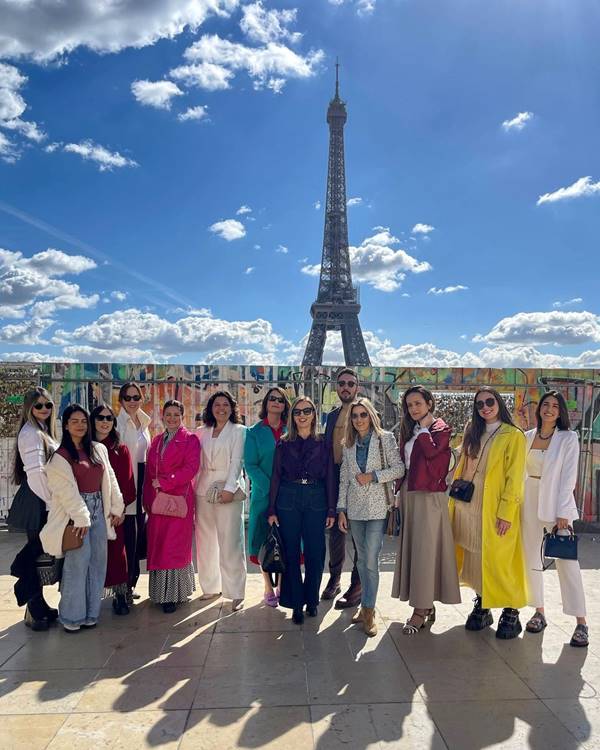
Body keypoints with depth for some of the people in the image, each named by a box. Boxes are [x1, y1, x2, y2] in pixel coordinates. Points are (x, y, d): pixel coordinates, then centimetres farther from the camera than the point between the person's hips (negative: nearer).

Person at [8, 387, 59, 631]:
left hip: (44, 498, 9)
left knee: (38, 552, 16)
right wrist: (51, 501, -18)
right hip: (37, 501, -9)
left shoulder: (44, 431, 14)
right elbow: (36, 471, -21)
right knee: (37, 553, 1)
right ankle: (35, 611, 13)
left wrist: (53, 498, 10)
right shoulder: (30, 433, -15)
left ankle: (37, 605, 28)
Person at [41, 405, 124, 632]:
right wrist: (81, 517, -16)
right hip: (74, 513, -5)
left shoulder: (99, 449, 9)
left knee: (97, 563, 8)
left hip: (99, 512, 5)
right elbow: (66, 490, -12)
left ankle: (90, 613, 20)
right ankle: (72, 616, 11)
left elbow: (110, 480, 11)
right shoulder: (60, 456, -6)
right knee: (77, 564, -5)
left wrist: (116, 507, 7)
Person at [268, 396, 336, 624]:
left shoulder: (322, 444, 5)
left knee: (315, 554, 4)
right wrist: (272, 510, -1)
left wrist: (331, 510, 1)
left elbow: (330, 478, 5)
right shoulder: (283, 444, 5)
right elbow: (275, 477, 4)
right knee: (291, 554, 4)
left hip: (316, 502, 0)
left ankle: (311, 601, 24)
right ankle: (296, 604, 17)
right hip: (288, 500, 0)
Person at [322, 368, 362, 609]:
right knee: (335, 533, 15)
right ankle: (334, 579, 31)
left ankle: (356, 587, 17)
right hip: (334, 482, 5)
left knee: (359, 536, 5)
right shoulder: (332, 416, 12)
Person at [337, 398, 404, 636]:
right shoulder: (349, 444, 11)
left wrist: (373, 476, -14)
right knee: (361, 560, 12)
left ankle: (369, 610, 5)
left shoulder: (385, 438, -1)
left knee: (371, 561, -8)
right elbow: (344, 479, 11)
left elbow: (399, 468, -5)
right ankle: (366, 605, 25)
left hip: (377, 507, -4)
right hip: (355, 508, 4)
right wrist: (341, 509, 6)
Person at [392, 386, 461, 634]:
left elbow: (432, 450, -23)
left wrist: (423, 427, -10)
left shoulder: (440, 428, -3)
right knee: (410, 548, 10)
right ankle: (426, 605, 21)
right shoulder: (409, 431, 17)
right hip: (408, 494, 8)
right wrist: (401, 495, 12)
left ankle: (420, 611, 1)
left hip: (428, 495, -7)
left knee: (424, 550, -6)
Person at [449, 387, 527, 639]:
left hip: (495, 511, -5)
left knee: (497, 560, -1)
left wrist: (506, 513, -15)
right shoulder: (472, 434, 12)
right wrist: (454, 502, 8)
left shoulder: (514, 436, -5)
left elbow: (514, 478, -10)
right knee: (474, 559, 11)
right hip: (468, 508, 5)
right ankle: (482, 607, 26)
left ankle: (511, 613, 16)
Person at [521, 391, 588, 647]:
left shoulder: (568, 438, -3)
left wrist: (562, 513, -12)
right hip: (530, 503, 4)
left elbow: (568, 476, -7)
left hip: (556, 503, -4)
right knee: (531, 559, 8)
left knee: (567, 561, -4)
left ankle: (581, 623, 4)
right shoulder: (527, 437, 7)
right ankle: (539, 612, 22)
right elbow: (521, 471, 10)